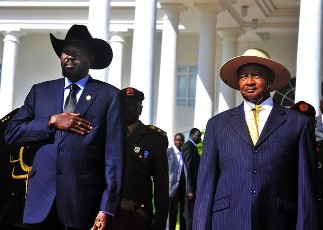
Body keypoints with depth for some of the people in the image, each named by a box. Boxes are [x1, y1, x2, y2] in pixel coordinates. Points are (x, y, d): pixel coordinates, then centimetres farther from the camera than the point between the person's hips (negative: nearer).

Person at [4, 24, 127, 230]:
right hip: (41, 201, 3)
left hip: (84, 204, -2)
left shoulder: (110, 96, 1)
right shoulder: (40, 91, 12)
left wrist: (107, 209, -12)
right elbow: (11, 133, 6)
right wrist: (51, 122, -8)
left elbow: (114, 155, -5)